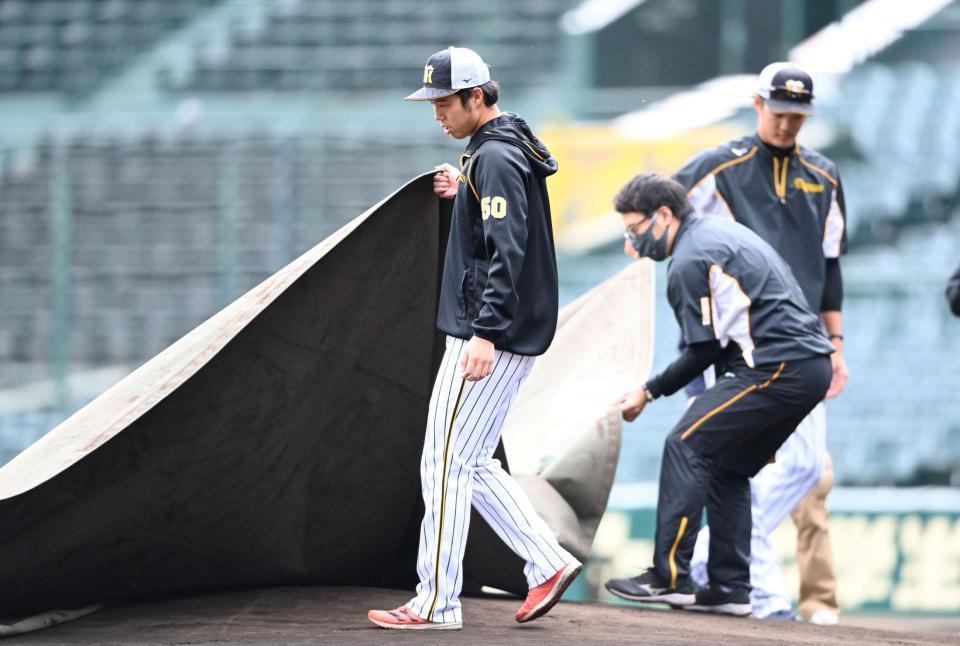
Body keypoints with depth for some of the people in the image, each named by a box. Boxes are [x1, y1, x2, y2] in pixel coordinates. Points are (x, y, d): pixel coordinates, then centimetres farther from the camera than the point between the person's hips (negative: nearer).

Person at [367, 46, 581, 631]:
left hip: (490, 338, -11)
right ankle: (548, 563, 11)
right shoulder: (505, 152, 16)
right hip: (515, 339, 11)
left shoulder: (496, 159, -16)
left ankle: (437, 604, -4)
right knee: (472, 464, 14)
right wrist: (462, 195, 13)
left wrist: (484, 335, -28)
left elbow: (506, 253, -23)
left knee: (445, 464, -7)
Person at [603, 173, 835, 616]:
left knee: (686, 445, -10)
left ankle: (669, 576, -14)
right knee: (728, 467, 15)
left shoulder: (691, 261, -9)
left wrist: (650, 393, -1)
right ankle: (731, 588, 11)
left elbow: (706, 349, -9)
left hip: (776, 367, -10)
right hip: (812, 367, 10)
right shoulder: (722, 231, 21)